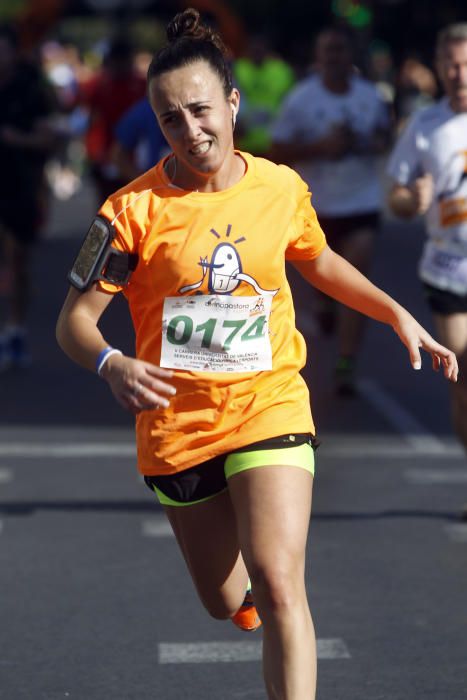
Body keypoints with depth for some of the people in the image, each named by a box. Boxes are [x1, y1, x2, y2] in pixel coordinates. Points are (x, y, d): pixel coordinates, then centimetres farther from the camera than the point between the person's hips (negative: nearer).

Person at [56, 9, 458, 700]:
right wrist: (112, 365, -30)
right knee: (225, 601, 15)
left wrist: (399, 315, 11)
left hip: (271, 405, 0)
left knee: (277, 587, -19)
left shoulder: (283, 188, -2)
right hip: (177, 423, 0)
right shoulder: (133, 210, -12)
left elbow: (319, 261, 19)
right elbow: (75, 319, -9)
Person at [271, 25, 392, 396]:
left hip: (361, 203, 0)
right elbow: (279, 151, -9)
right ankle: (324, 304, 58)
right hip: (317, 205, 0)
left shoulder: (371, 96, -2)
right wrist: (321, 146, -22)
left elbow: (384, 133, 15)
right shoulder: (301, 98, -10)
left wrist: (375, 144, -8)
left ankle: (346, 367, -10)